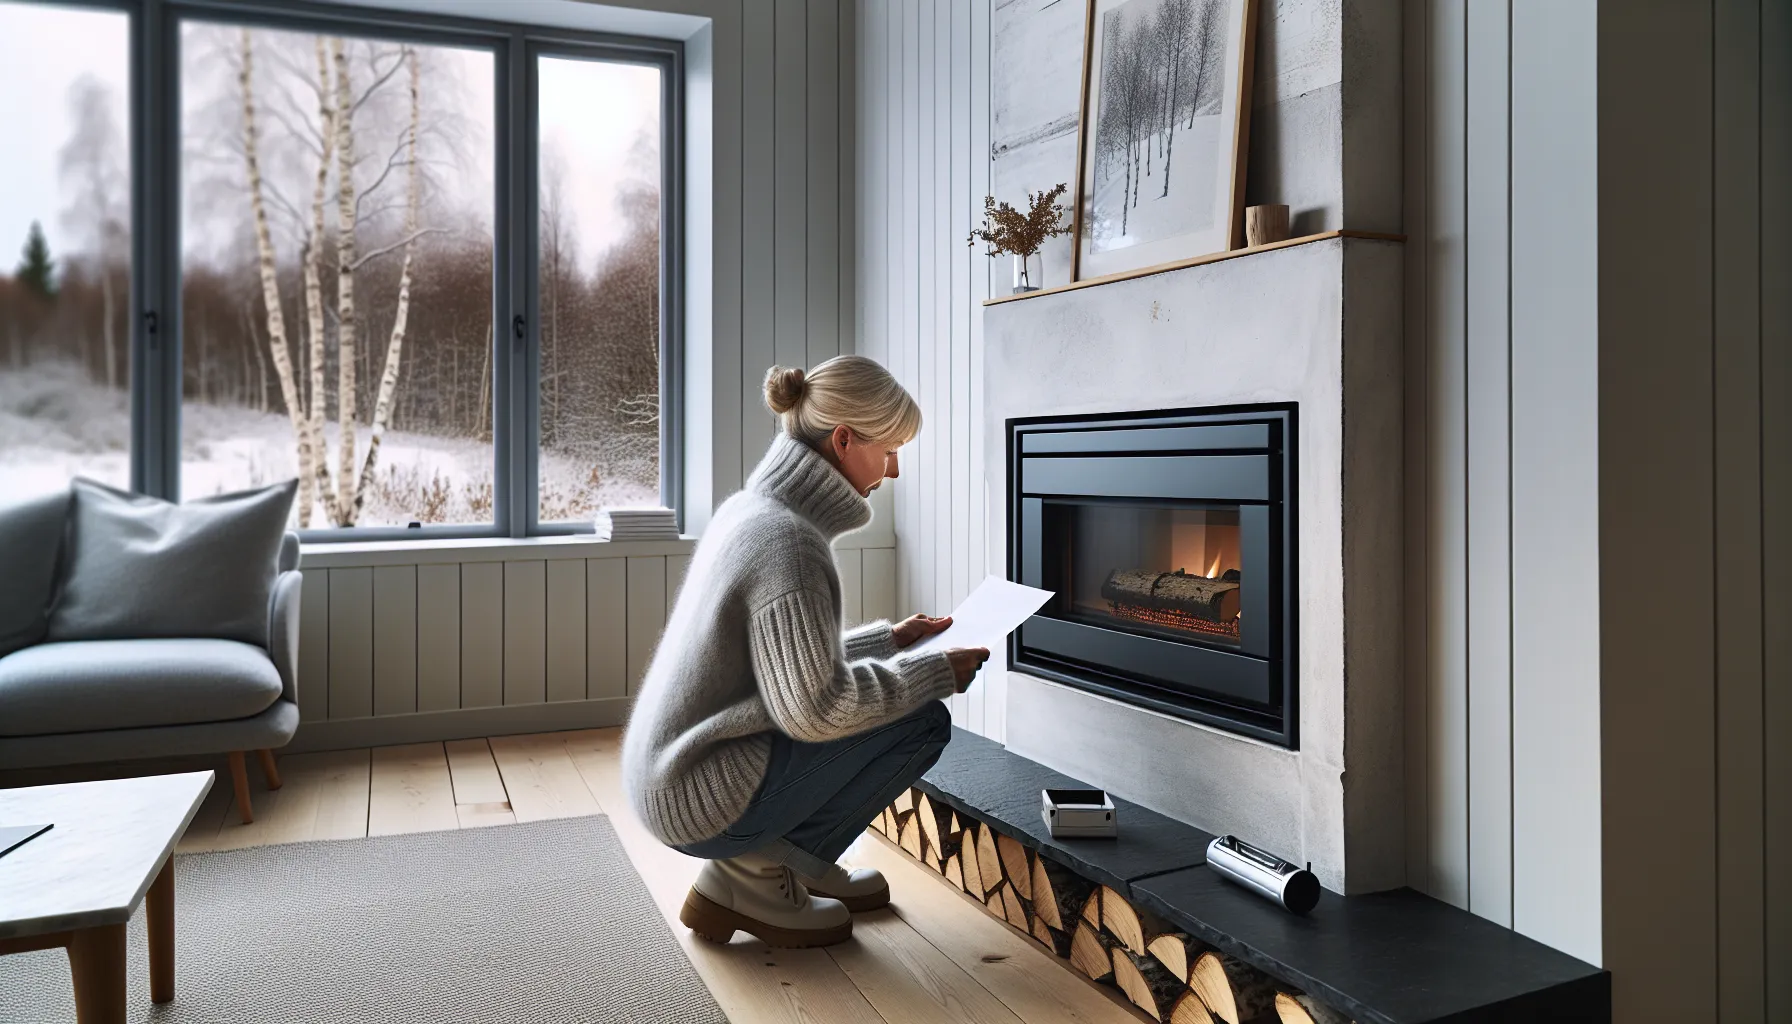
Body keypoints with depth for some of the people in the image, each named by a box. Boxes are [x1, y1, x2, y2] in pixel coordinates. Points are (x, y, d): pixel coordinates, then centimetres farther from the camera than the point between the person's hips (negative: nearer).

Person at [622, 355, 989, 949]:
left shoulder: (754, 509, 7)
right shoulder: (786, 538, -23)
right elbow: (817, 708, -24)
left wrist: (890, 640, 15)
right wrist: (935, 672, -13)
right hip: (701, 802, -10)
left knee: (911, 699, 16)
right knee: (924, 723, -9)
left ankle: (797, 862, 16)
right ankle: (754, 871, -3)